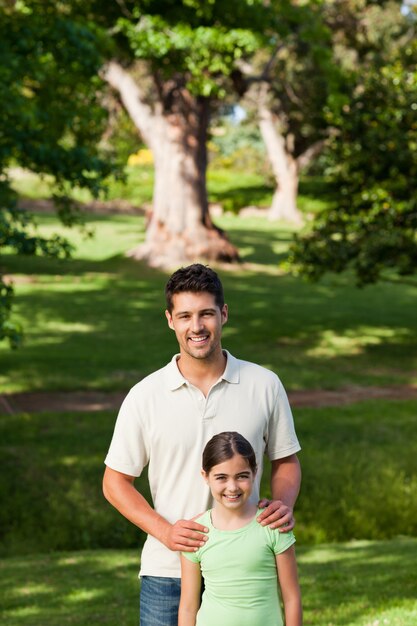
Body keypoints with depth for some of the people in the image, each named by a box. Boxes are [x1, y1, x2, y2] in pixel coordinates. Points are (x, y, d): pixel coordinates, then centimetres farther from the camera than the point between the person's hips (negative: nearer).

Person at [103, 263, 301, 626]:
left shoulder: (264, 386, 1)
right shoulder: (145, 397, -2)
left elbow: (285, 461, 12)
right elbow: (116, 482, 3)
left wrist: (284, 504, -10)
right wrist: (164, 530, -12)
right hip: (168, 570, -1)